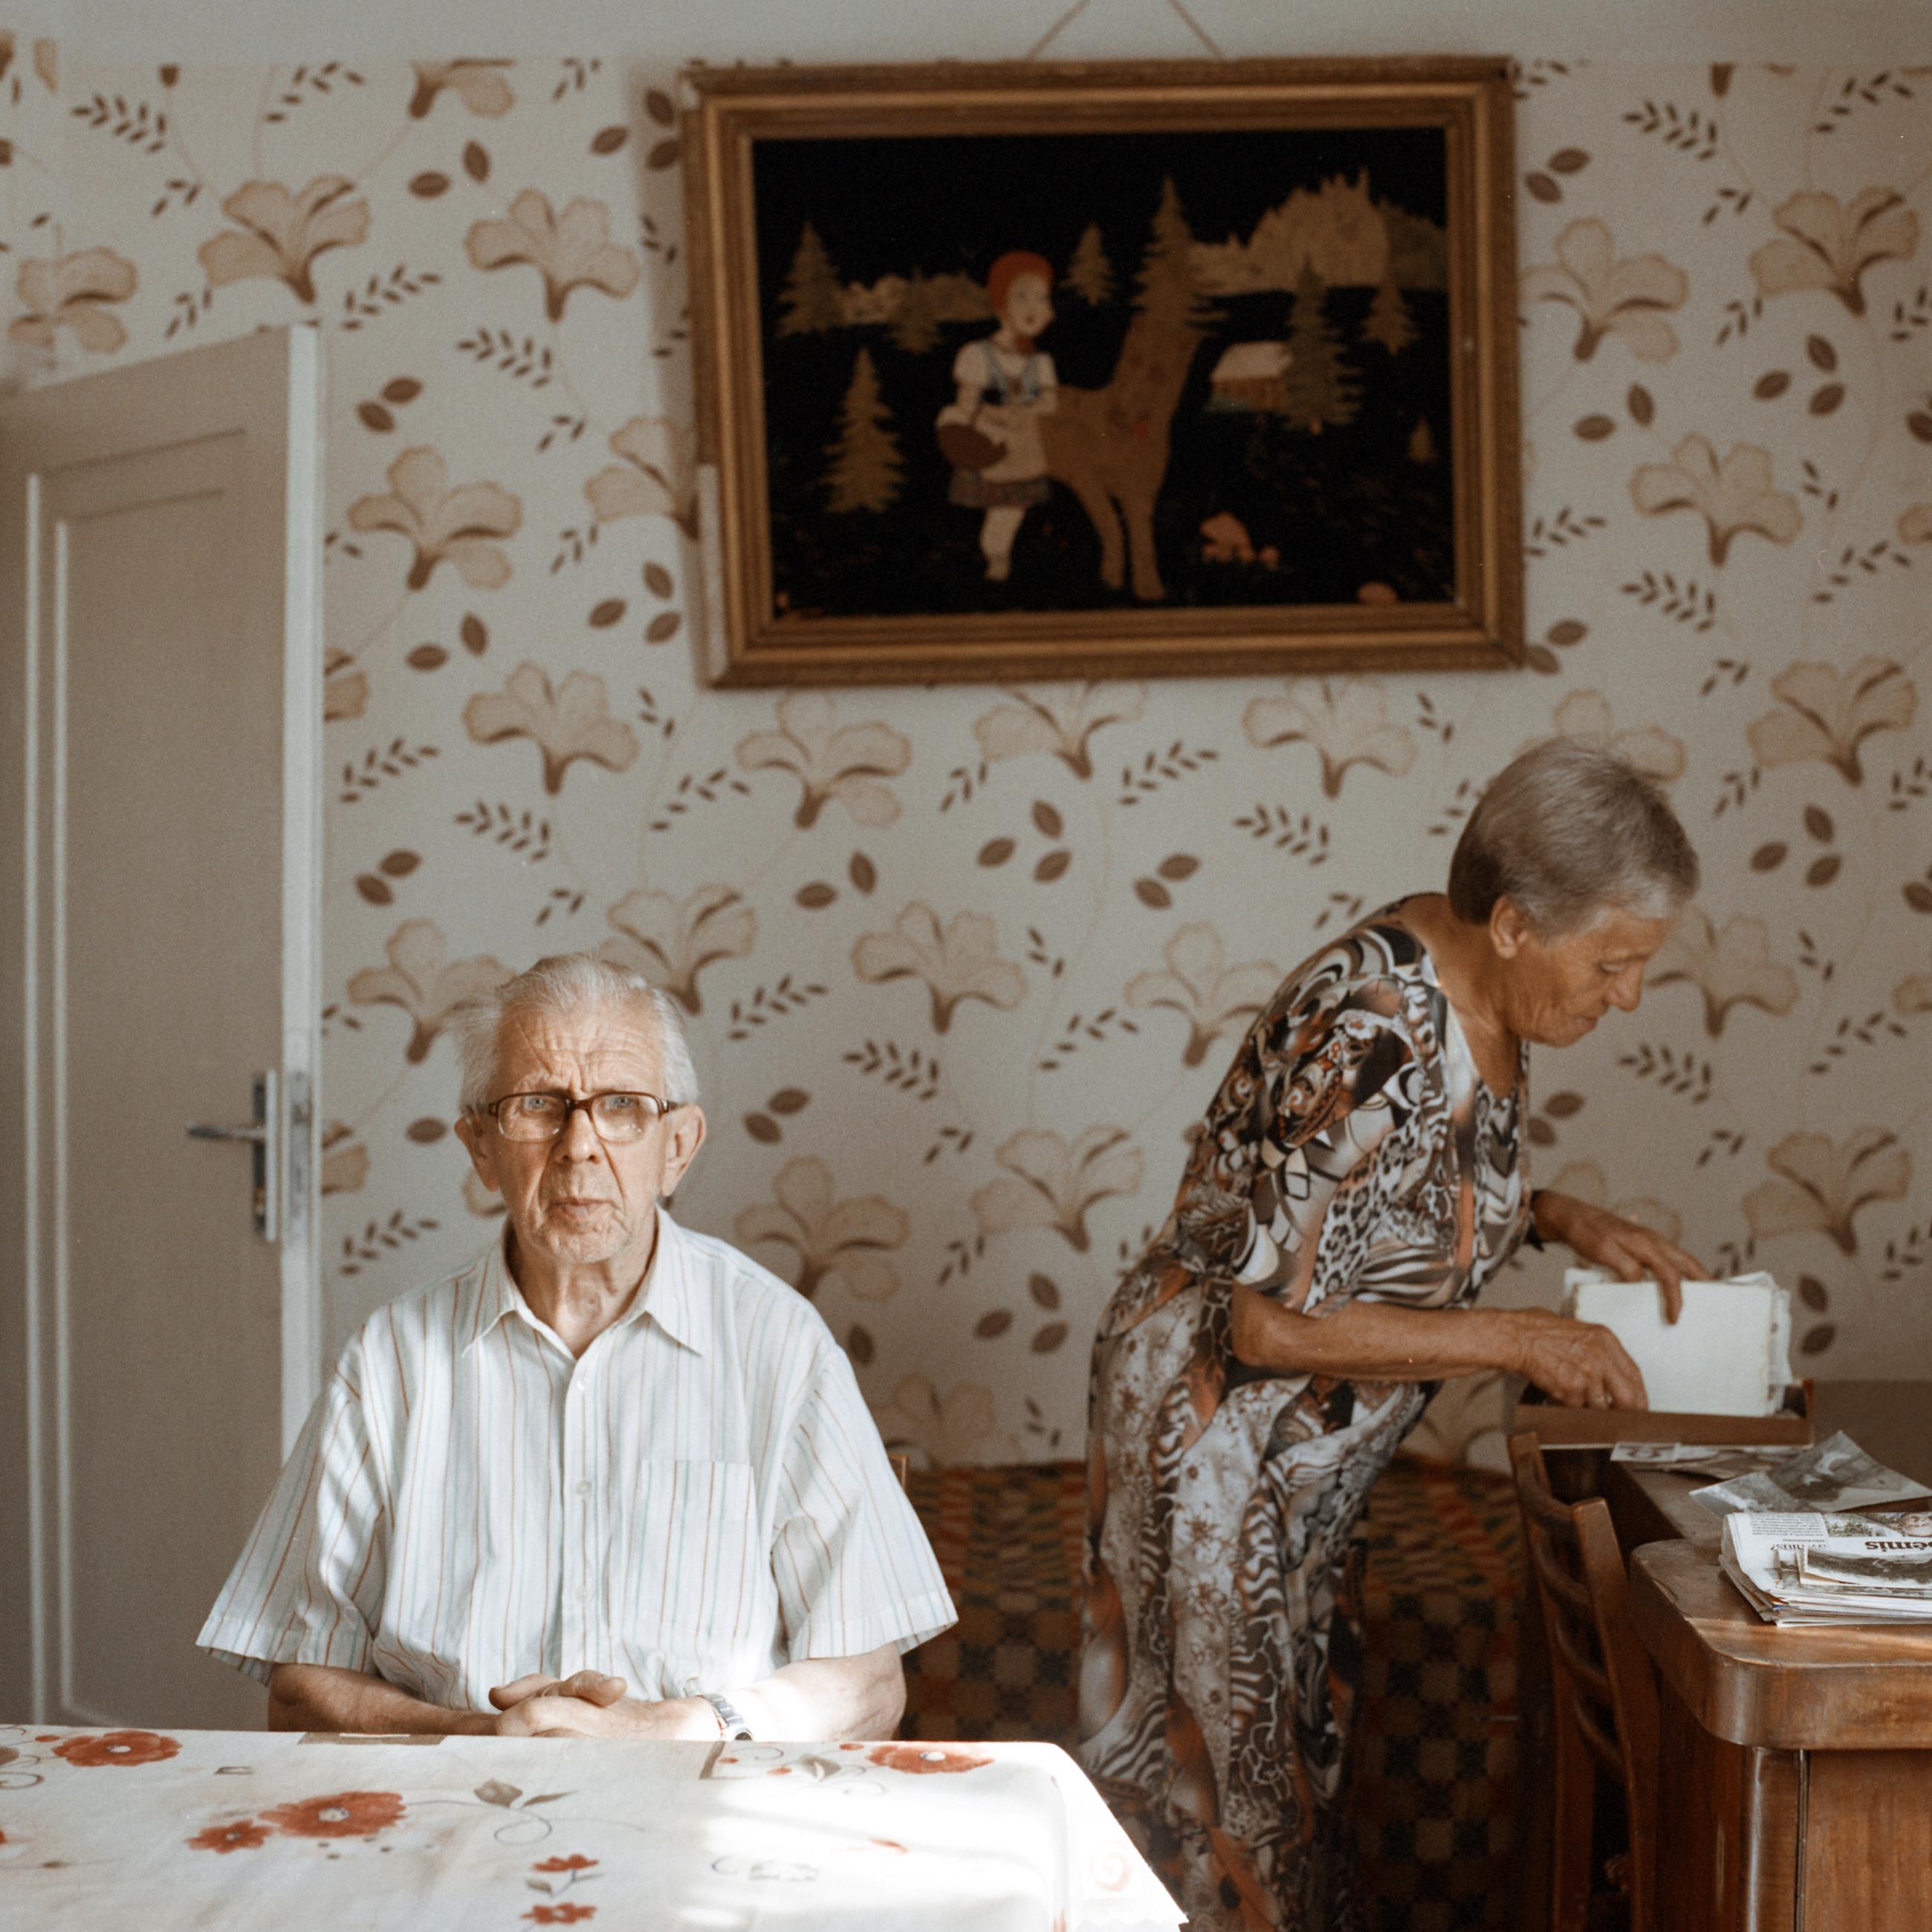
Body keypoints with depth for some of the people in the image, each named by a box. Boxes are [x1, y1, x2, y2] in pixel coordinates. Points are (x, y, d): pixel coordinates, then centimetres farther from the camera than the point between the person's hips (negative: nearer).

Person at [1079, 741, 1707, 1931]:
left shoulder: (1474, 987, -4)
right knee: (1223, 1760, 8)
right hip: (1216, 1423, -9)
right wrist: (1517, 1339, -23)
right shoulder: (1373, 1042, -31)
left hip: (1307, 1447, 9)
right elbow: (1274, 1326, -28)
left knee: (1288, 1740, 22)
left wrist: (1562, 1220, -2)